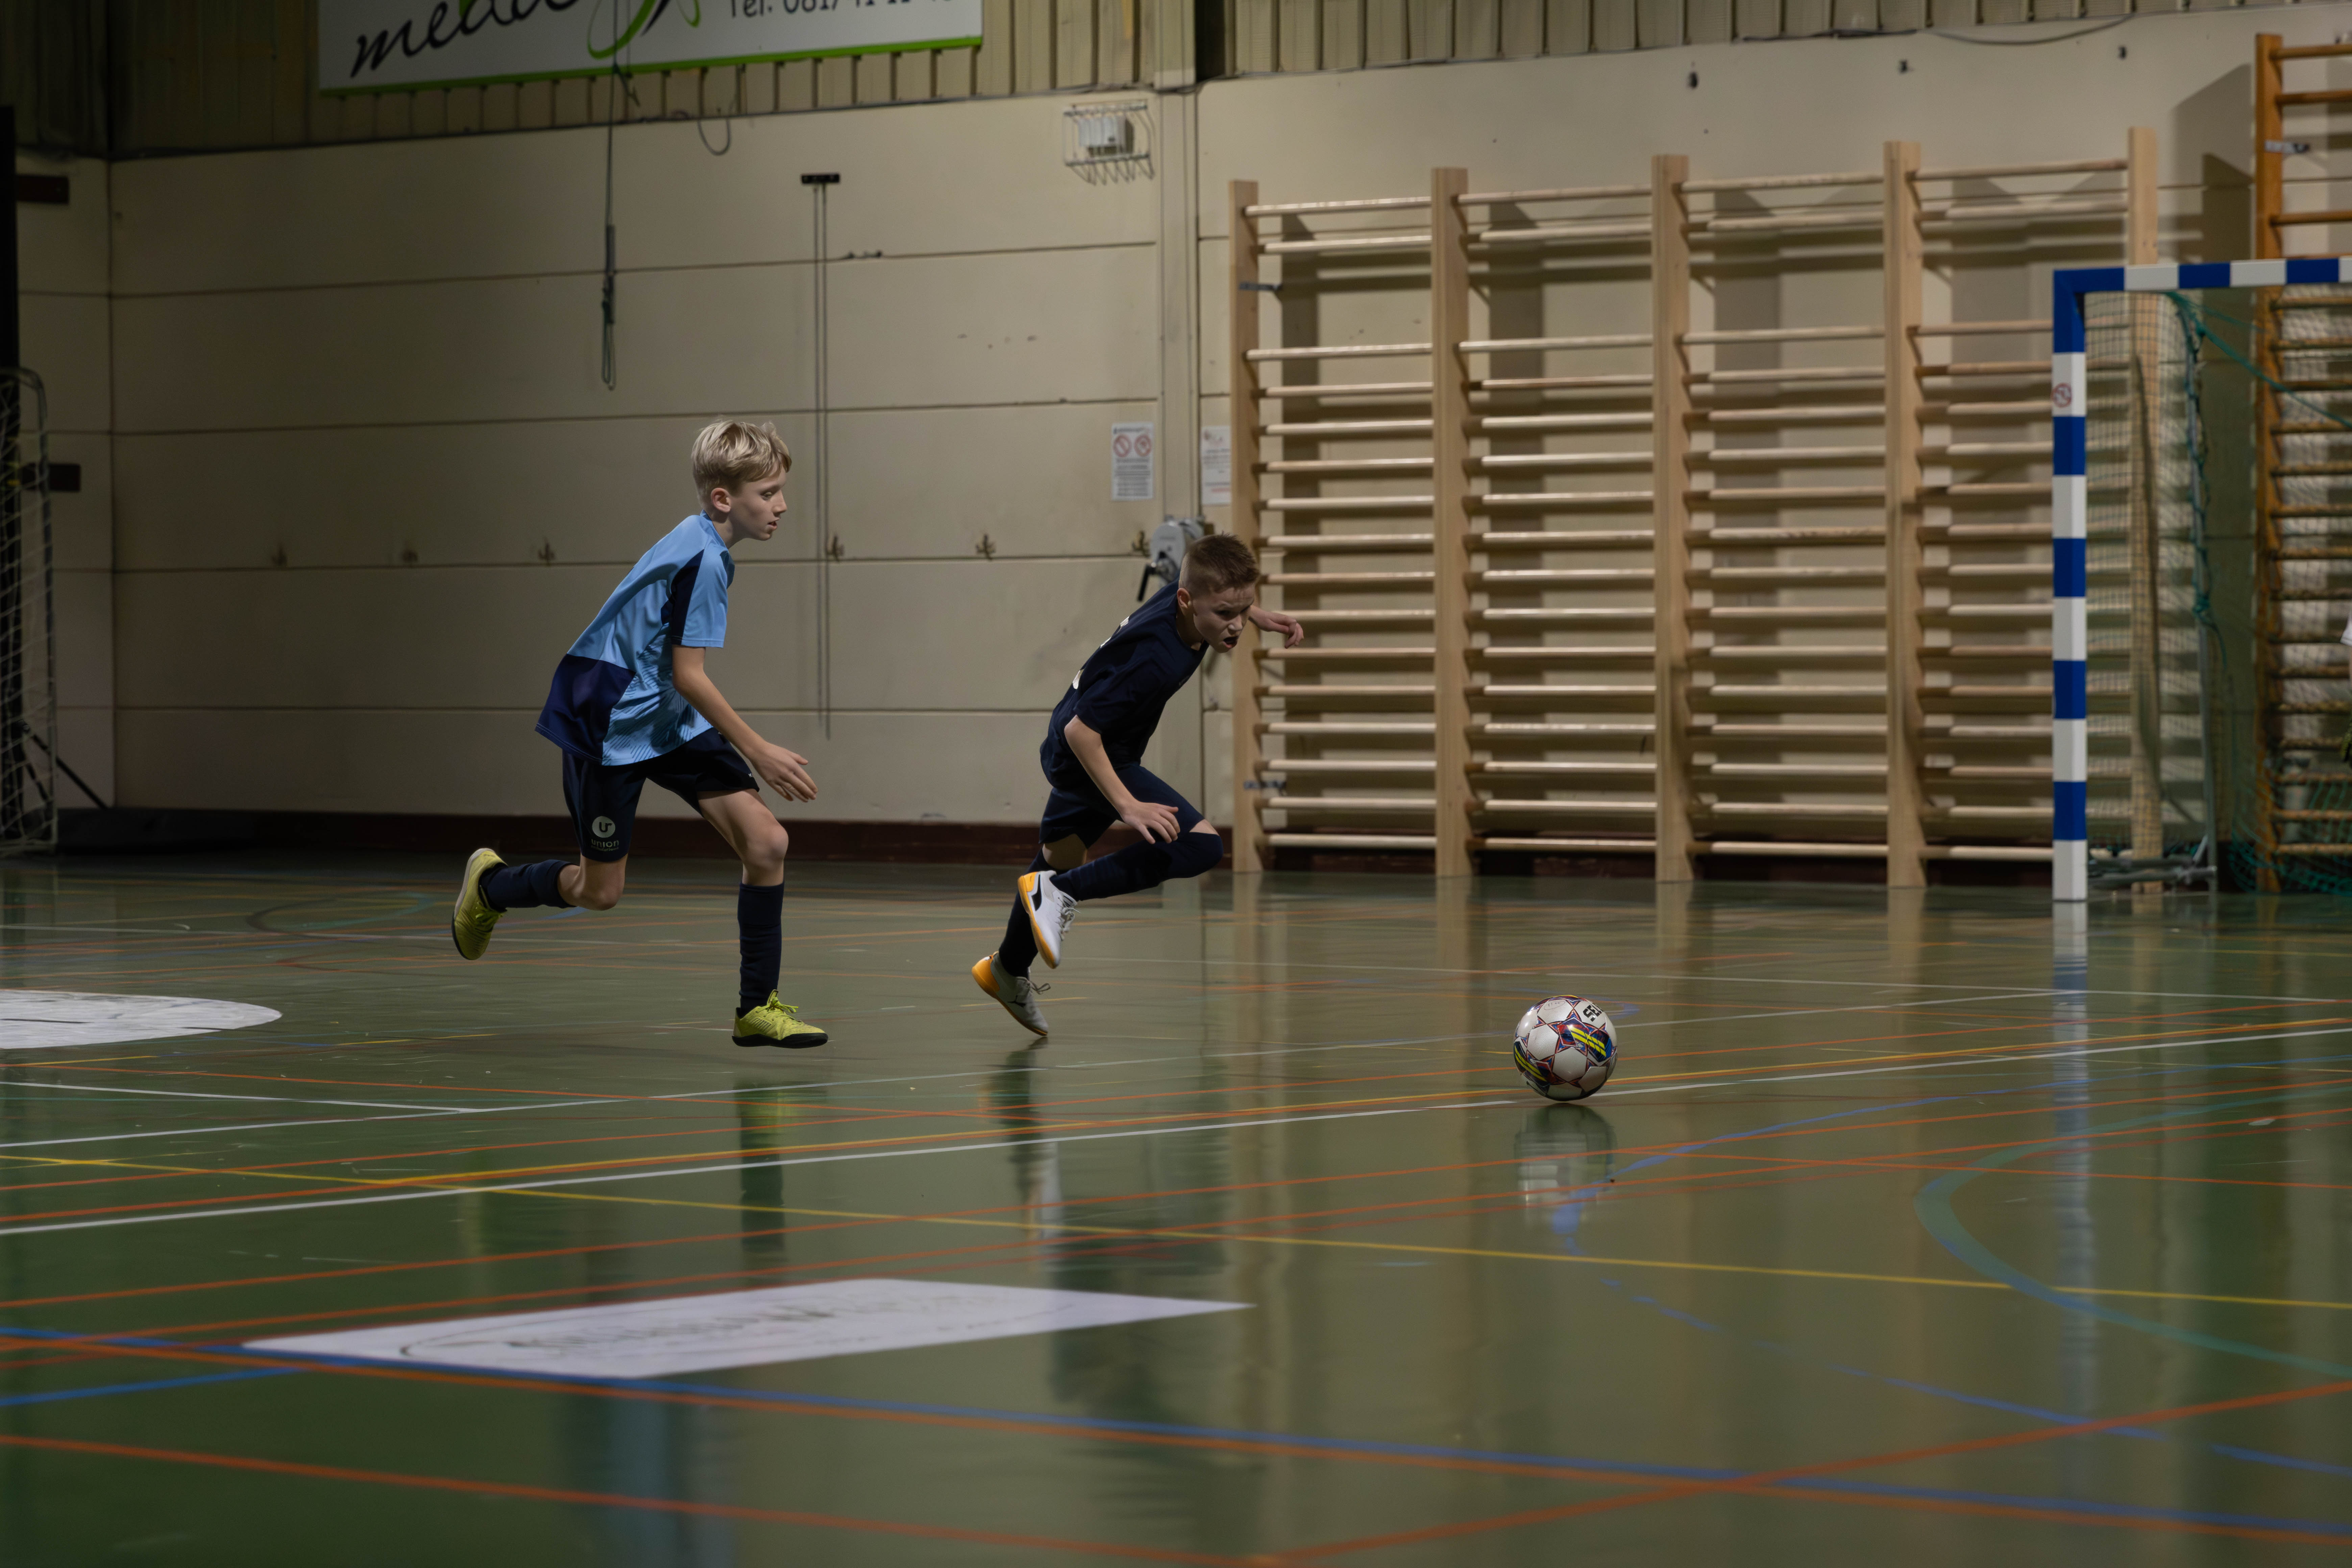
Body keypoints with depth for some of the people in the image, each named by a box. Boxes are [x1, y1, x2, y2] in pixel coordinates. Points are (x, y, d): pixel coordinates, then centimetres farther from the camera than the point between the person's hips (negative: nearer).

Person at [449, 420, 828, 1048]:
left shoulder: (703, 546, 7)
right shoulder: (702, 558, -22)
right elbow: (689, 675, -24)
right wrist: (758, 753, -20)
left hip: (670, 722, 9)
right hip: (610, 725, -9)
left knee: (766, 841, -7)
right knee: (599, 892, 6)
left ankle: (758, 1006, 0)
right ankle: (491, 884, 36)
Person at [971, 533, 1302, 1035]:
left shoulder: (1184, 595, -13)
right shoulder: (1154, 659, -38)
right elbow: (1082, 730, -35)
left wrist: (1262, 616, 9)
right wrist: (1128, 805, -35)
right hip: (1084, 755, -10)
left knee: (1061, 855, 32)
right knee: (1200, 845, -25)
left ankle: (1008, 971, 56)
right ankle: (1062, 893, -12)